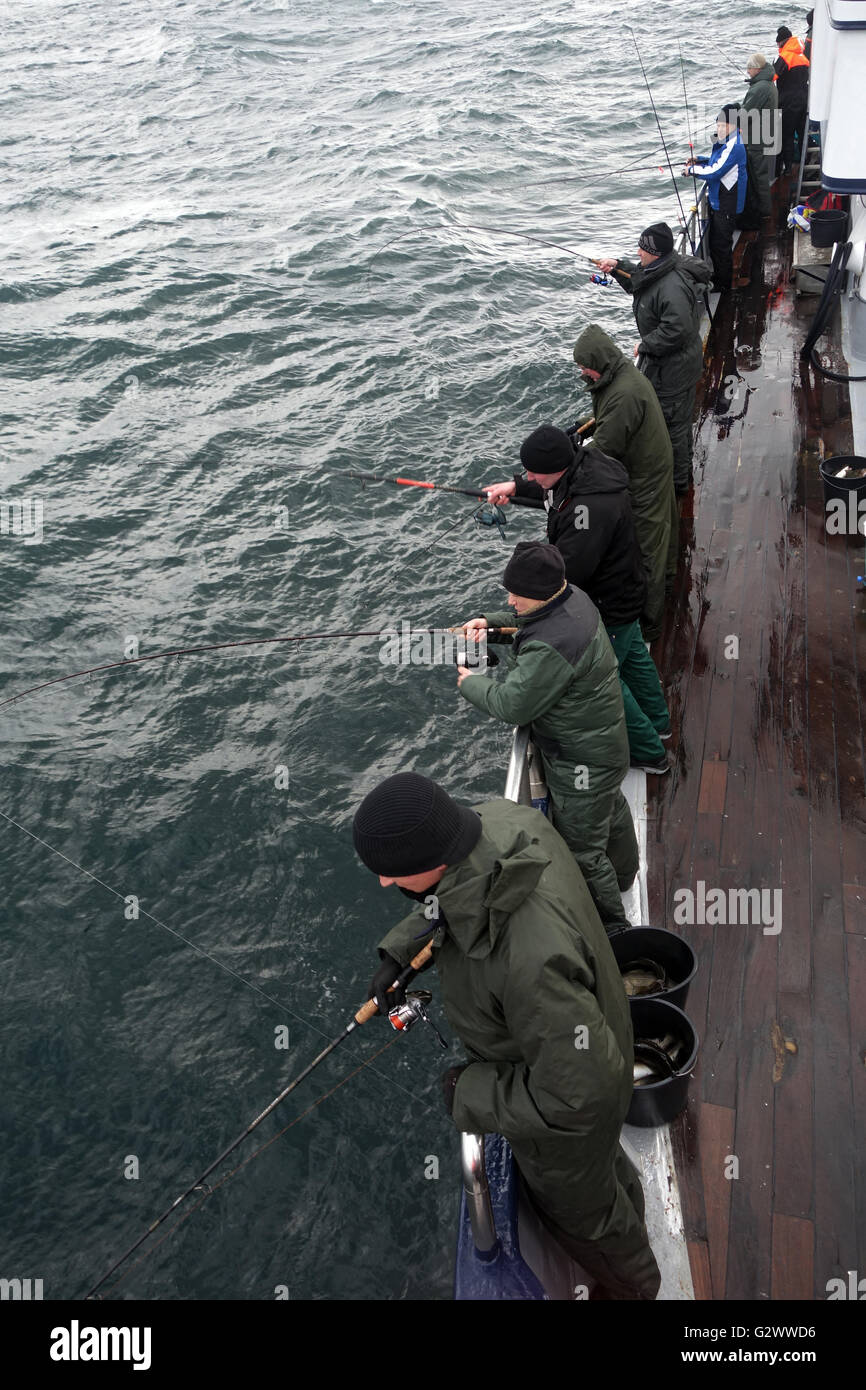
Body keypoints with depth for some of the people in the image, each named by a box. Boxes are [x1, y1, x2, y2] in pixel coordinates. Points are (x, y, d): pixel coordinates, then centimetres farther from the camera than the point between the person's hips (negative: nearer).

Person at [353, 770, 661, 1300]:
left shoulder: (528, 958, -49)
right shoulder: (500, 819, -25)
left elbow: (579, 1093, -36)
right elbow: (450, 892, 1)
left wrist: (472, 1094, -24)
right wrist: (398, 951, -5)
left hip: (565, 1107, -7)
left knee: (574, 1202, 27)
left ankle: (632, 1284, 59)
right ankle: (627, 1207, 71)